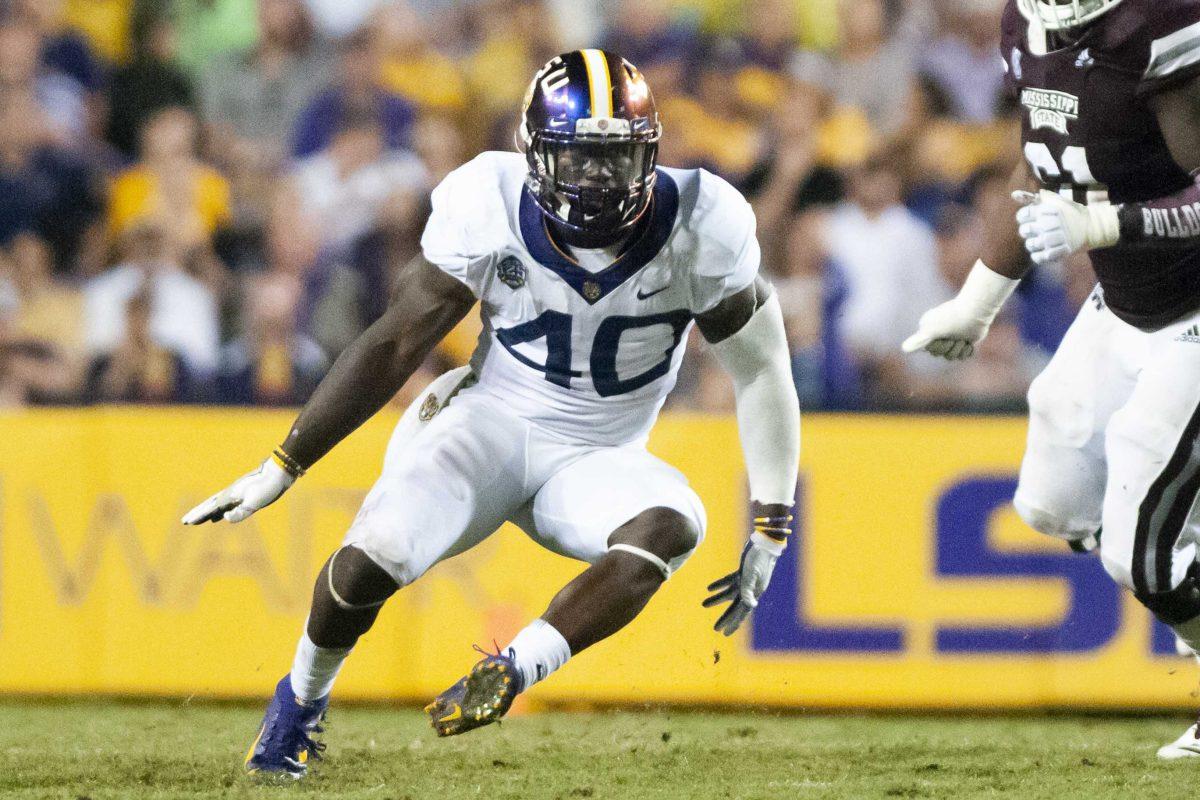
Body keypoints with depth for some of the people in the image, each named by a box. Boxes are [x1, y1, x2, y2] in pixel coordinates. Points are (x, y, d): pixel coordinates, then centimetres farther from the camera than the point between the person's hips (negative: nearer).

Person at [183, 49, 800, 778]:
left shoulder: (698, 226, -17)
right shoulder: (492, 206, -16)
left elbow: (762, 375, -6)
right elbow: (395, 346, -8)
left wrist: (769, 536, -7)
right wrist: (280, 471, -8)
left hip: (595, 464, 1)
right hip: (494, 422, 0)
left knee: (673, 525, -33)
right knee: (371, 559, -25)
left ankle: (513, 672, -29)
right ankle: (301, 700, 6)